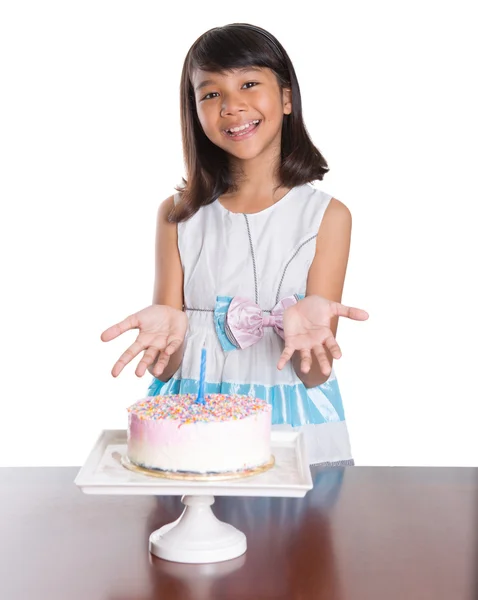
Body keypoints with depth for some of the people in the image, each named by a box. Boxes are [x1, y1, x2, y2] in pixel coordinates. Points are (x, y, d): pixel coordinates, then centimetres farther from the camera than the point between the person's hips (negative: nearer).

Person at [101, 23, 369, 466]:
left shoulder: (327, 215, 1)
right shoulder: (179, 214, 6)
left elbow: (314, 376, -2)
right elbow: (166, 365, 3)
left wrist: (307, 319, -23)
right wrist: (167, 328, -18)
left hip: (294, 429, 0)